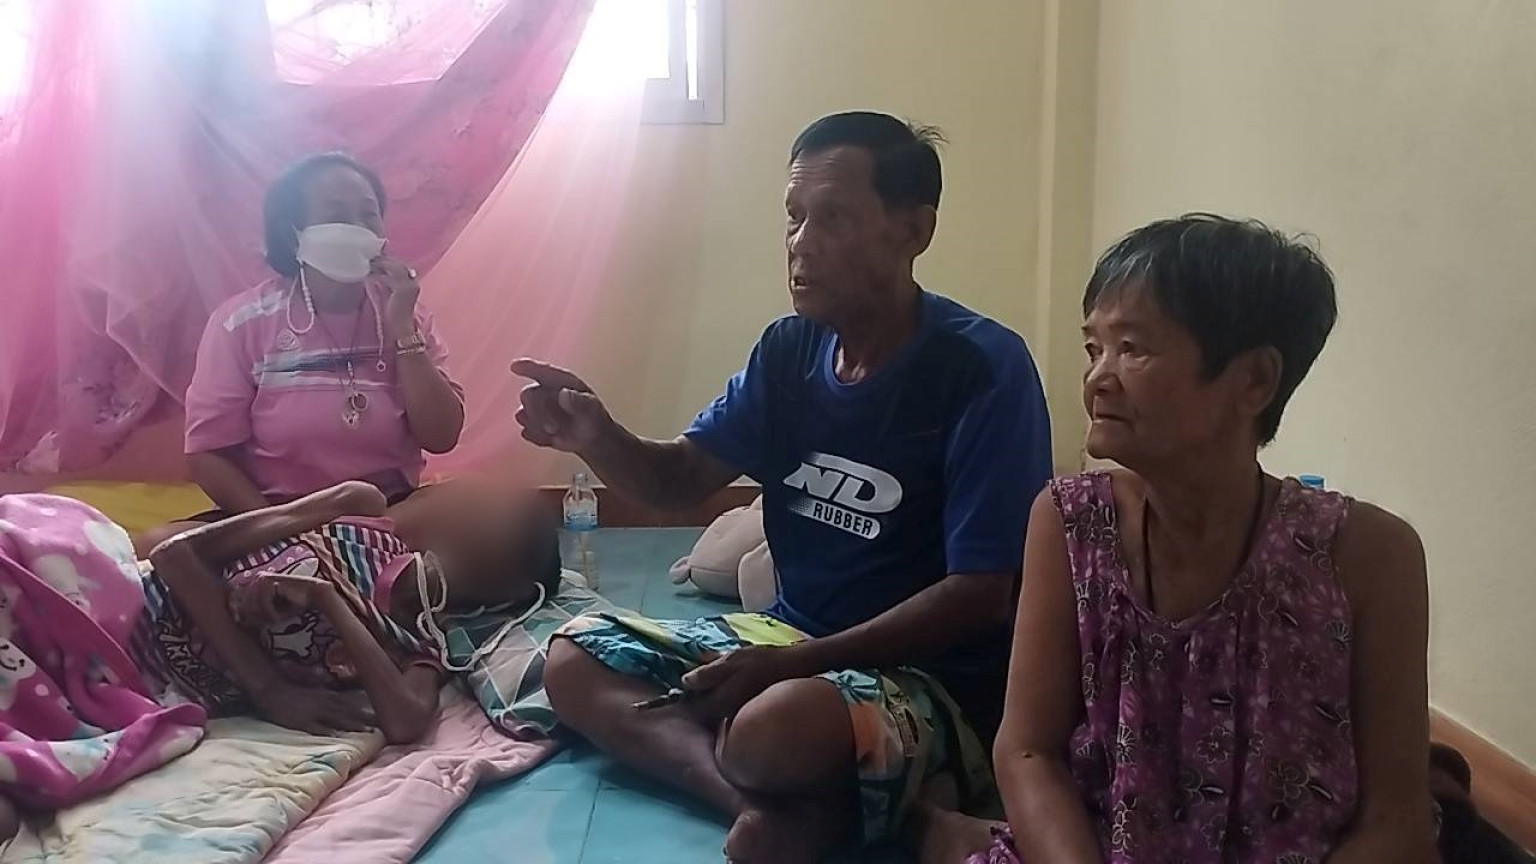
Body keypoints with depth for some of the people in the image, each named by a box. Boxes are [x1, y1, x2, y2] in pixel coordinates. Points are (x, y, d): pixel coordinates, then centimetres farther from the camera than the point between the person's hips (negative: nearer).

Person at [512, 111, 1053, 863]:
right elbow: (683, 477, 9)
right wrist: (595, 437, -14)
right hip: (792, 637, 8)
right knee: (574, 662, -2)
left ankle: (795, 799, -5)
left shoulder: (984, 368, -18)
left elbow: (980, 596, -19)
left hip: (934, 679, -8)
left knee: (776, 729, -39)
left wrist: (795, 663, -22)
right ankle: (775, 800, -18)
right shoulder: (789, 348, 2)